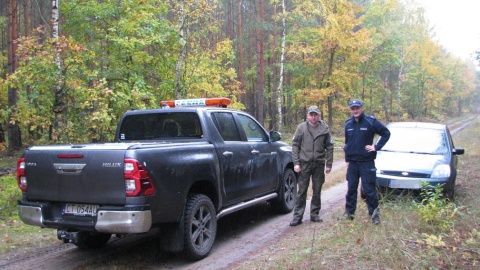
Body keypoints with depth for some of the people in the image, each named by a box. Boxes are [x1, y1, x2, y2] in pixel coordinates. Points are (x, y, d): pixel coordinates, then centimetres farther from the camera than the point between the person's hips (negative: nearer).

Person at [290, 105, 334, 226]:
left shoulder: (325, 129, 4)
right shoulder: (301, 128, 1)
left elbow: (329, 147, 6)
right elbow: (295, 146, 0)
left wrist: (329, 164, 2)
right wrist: (296, 163, -7)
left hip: (319, 164, 2)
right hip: (304, 163, -1)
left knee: (317, 191, 9)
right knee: (302, 191, 1)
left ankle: (314, 214, 22)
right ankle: (298, 216, 6)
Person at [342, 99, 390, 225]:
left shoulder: (370, 121, -8)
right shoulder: (348, 124, 7)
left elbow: (386, 133, -1)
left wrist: (376, 147, -8)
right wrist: (347, 159, 13)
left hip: (367, 162, -4)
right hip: (352, 162, 4)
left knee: (369, 189, -1)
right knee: (351, 188, 10)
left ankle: (374, 214, 11)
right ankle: (349, 212, 20)